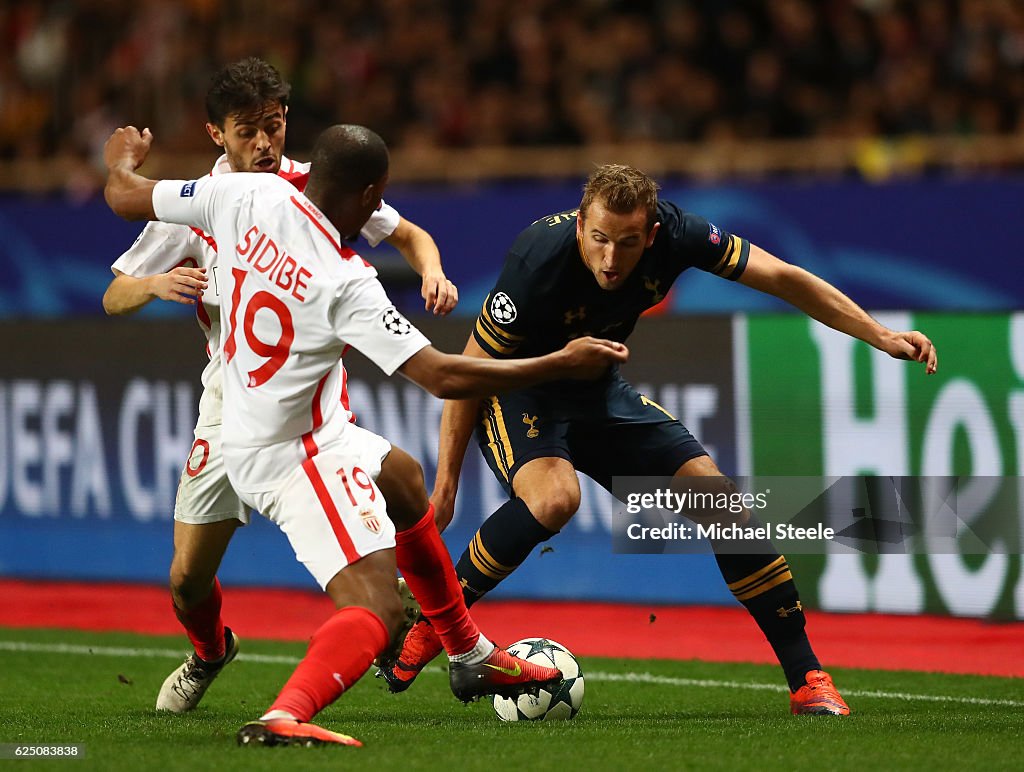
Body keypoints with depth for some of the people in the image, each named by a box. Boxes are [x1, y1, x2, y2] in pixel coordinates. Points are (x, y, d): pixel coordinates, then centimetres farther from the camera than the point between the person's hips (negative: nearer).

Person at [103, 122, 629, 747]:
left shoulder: (248, 197, -10)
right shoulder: (346, 284, -26)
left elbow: (125, 197, 3)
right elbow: (441, 377, -26)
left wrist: (124, 157, 27)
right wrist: (562, 364, -19)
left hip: (247, 433, 10)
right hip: (300, 456, -10)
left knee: (404, 478, 33)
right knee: (377, 609, -17)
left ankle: (472, 657, 45)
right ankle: (285, 717, -39)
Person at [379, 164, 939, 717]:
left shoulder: (672, 233, -21)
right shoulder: (541, 260, -33)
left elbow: (782, 278, -10)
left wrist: (880, 336, -13)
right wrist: (446, 480, -19)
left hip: (599, 394, 5)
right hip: (518, 395, -5)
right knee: (554, 497, -36)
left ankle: (807, 679, 4)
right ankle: (427, 627, -18)